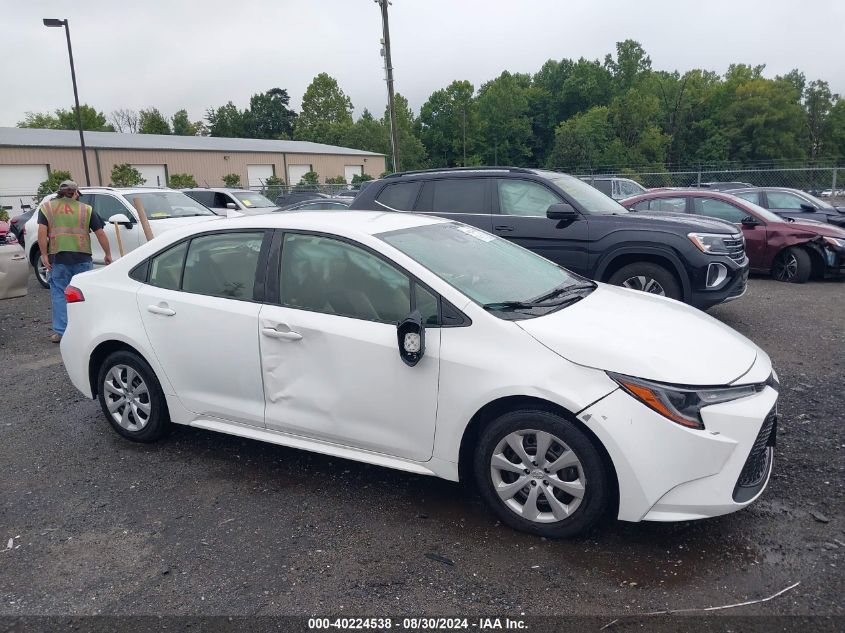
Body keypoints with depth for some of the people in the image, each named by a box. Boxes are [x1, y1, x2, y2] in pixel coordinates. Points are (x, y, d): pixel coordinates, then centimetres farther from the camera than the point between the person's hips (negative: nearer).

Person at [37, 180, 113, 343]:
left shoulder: (47, 207, 8)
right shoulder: (86, 209, 8)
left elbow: (42, 231, -4)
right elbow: (100, 233, 5)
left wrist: (44, 254, -2)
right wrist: (108, 254, 13)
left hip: (58, 257, 0)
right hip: (82, 257, 0)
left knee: (59, 294, 7)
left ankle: (60, 331, 6)